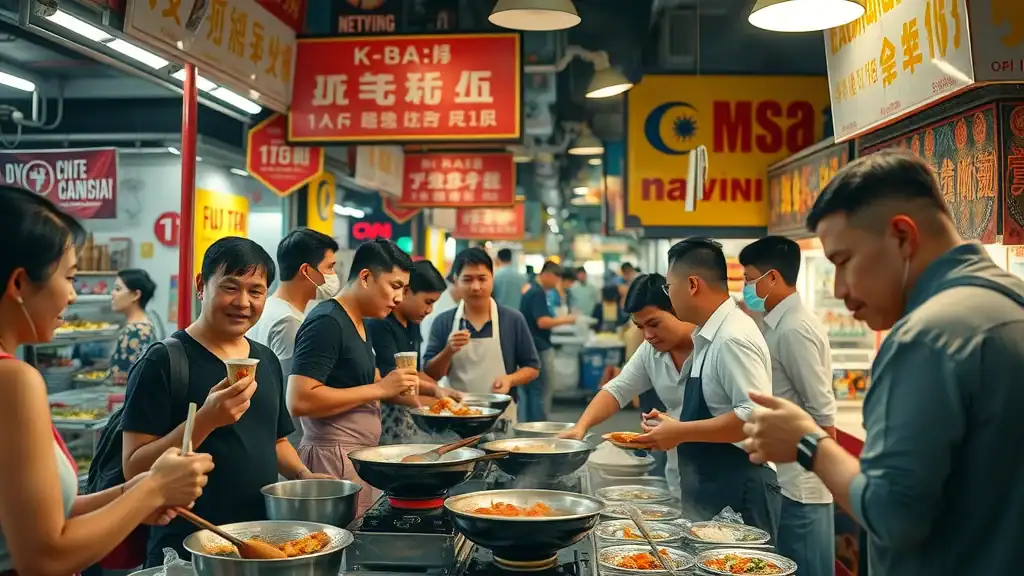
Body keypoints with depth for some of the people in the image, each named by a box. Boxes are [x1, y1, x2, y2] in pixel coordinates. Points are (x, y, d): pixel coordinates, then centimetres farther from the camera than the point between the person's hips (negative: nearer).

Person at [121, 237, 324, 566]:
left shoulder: (267, 360, 7)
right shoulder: (163, 362, -12)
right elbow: (134, 468, -16)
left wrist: (303, 475, 1)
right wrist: (205, 419, -28)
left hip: (262, 538, 6)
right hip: (187, 549, -6)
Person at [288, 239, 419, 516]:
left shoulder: (360, 325, 14)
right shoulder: (326, 323, -14)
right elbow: (299, 401, -23)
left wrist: (396, 387, 8)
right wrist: (380, 389, -21)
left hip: (359, 458, 9)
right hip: (332, 459, -9)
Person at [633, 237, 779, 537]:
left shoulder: (732, 338, -20)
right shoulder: (709, 335, 9)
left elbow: (755, 416, -25)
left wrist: (682, 432, -20)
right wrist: (676, 424, 9)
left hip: (739, 492, -9)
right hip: (712, 492, 9)